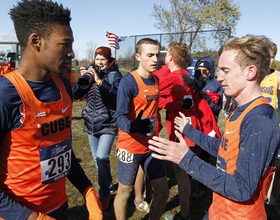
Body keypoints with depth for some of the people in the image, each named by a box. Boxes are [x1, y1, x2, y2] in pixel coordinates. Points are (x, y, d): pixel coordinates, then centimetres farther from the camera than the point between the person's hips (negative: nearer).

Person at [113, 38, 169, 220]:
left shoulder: (156, 80, 6)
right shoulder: (129, 81, -16)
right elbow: (120, 117, -23)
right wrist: (133, 125, -40)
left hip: (150, 146, 6)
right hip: (130, 148, -6)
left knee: (163, 191, 10)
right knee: (125, 191, 9)